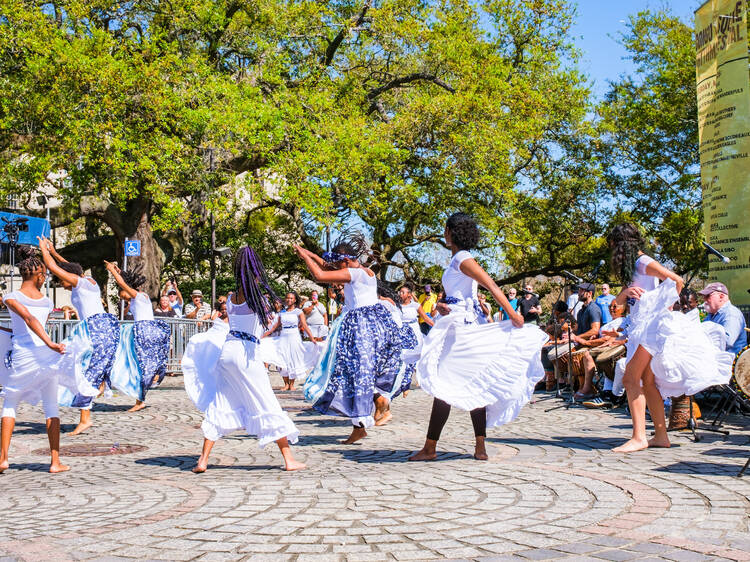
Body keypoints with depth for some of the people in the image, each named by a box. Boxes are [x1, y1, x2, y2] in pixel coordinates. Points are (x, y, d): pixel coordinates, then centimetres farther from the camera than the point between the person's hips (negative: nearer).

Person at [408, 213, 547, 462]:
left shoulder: (462, 259, -11)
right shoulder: (458, 260, 17)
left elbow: (491, 286, -18)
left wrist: (513, 315, -21)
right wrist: (441, 306, -3)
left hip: (460, 326, -10)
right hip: (465, 325, 10)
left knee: (443, 386, -7)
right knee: (474, 387, 7)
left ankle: (430, 447, -4)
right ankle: (480, 447, 9)